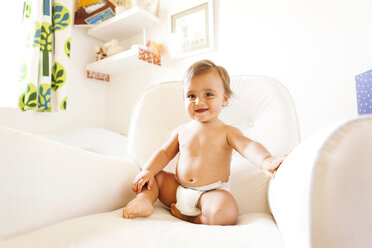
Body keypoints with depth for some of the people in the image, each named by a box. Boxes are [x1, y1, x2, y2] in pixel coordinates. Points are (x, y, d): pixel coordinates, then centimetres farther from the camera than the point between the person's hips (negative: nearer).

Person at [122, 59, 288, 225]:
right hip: (177, 190, 4)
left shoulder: (227, 132, -4)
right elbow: (165, 152, 11)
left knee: (225, 214, -32)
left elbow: (248, 146, -20)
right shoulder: (182, 131, 8)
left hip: (211, 193, -3)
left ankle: (188, 217, -8)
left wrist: (265, 161, -42)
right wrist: (147, 171, -5)